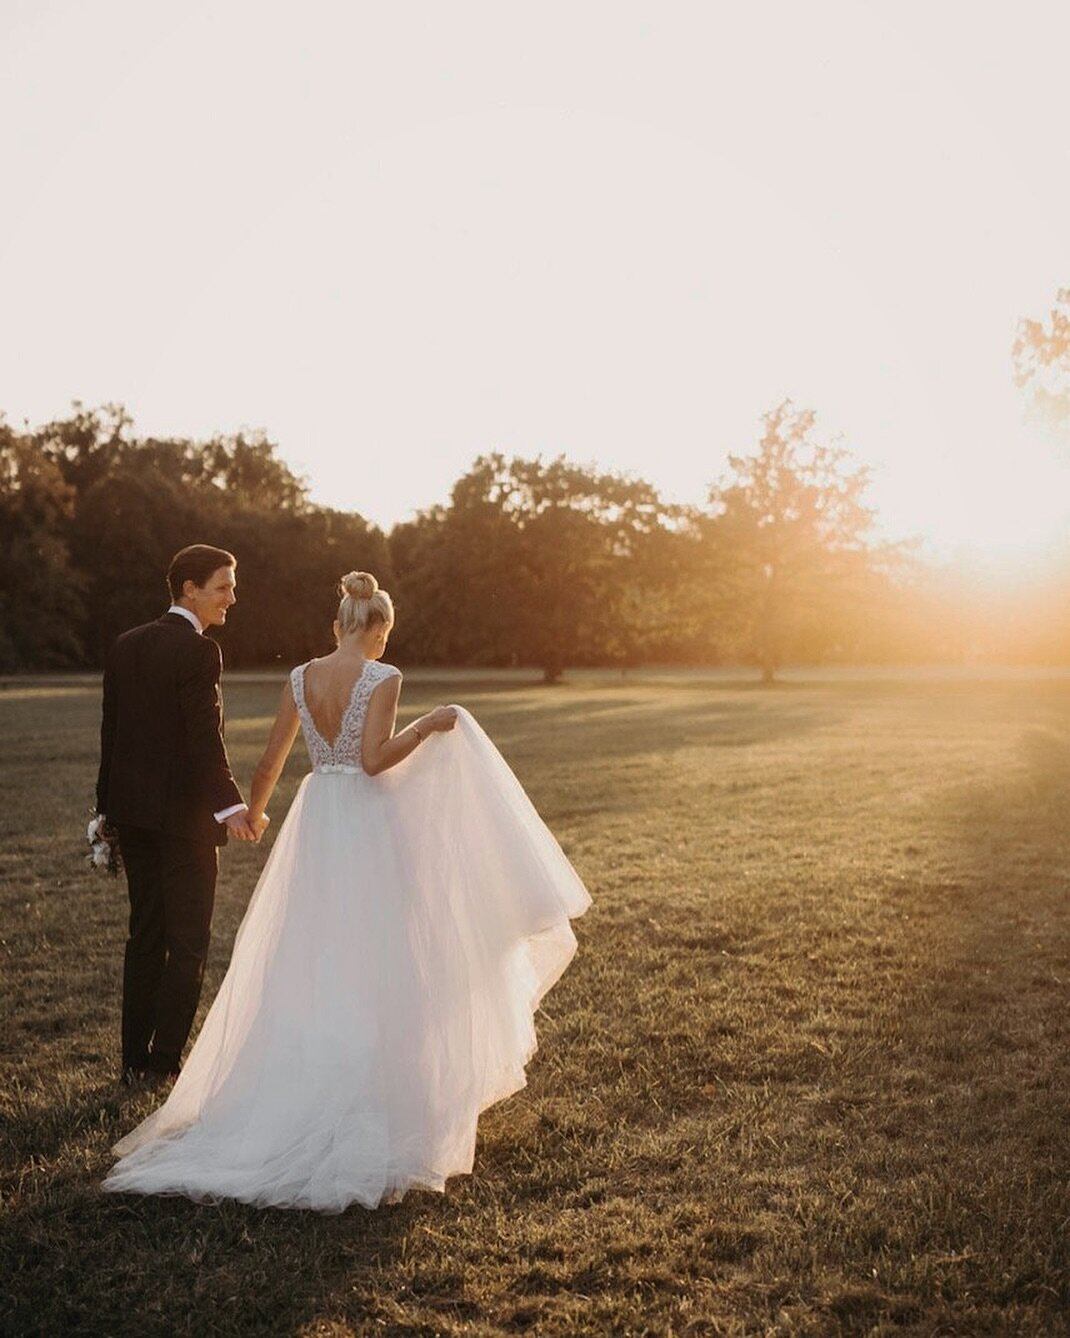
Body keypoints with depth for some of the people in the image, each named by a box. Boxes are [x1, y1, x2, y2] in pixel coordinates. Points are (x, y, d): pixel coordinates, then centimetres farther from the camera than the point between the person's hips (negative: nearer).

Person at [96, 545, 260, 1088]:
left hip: (132, 813, 7)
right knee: (188, 942, 4)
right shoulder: (199, 651, -14)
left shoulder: (125, 646, 9)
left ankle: (135, 1059, 20)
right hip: (184, 814, -7)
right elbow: (205, 736, -24)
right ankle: (164, 1062, 6)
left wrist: (108, 808, 16)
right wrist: (229, 805, -30)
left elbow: (110, 731, 11)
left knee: (145, 936, 15)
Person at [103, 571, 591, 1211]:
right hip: (370, 827, -5)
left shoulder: (300, 678, 3)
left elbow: (272, 761, 9)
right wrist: (428, 727, -9)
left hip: (316, 823, 5)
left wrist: (255, 810, 26)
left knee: (309, 964, 15)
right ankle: (369, 1105, 9)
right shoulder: (383, 678, -13)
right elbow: (375, 759, -22)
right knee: (374, 965, 4)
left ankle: (295, 1095, 24)